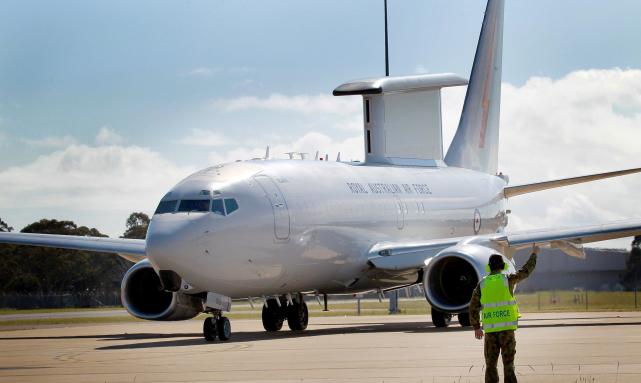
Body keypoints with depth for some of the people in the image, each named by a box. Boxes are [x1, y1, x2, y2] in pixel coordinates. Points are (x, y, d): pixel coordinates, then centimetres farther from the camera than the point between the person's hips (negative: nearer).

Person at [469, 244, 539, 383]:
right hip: (507, 328, -2)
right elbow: (526, 271, 15)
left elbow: (473, 308, 5)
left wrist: (476, 328, 15)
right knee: (508, 363, 0)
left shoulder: (482, 284, 5)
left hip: (490, 329, 2)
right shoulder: (508, 279, -1)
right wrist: (534, 254, 32)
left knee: (491, 364, 8)